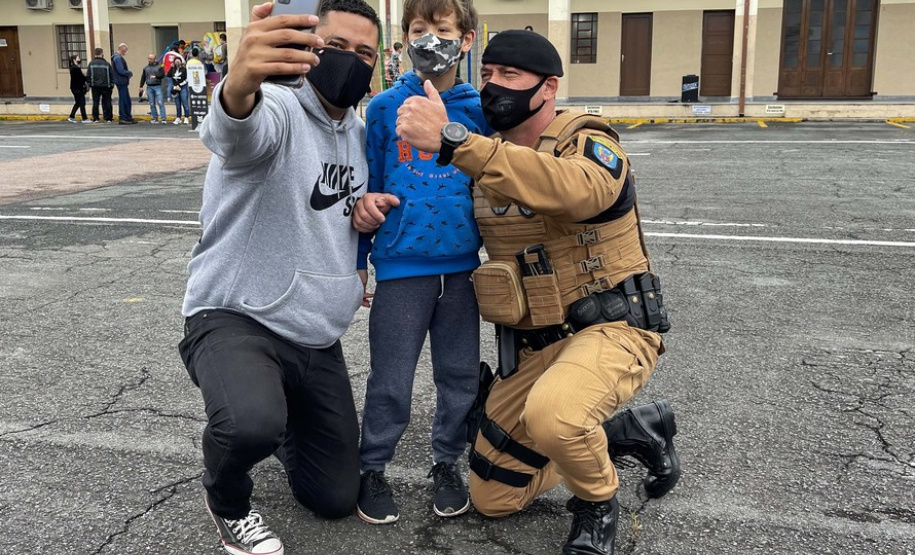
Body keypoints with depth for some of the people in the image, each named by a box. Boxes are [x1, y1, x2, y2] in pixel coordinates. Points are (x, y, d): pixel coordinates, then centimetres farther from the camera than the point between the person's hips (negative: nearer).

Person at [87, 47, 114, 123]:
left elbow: (89, 75, 2)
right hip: (105, 86, -1)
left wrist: (89, 84, 9)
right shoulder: (106, 63, -1)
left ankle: (95, 118, 3)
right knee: (106, 102, 4)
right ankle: (108, 118, 2)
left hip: (95, 86, 1)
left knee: (95, 102, 5)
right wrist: (112, 84, 7)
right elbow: (111, 75, 1)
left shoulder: (91, 64, 2)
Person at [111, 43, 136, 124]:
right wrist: (130, 73, -7)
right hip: (121, 82, -10)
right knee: (123, 100, -6)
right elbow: (121, 71, -21)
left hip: (123, 82, 10)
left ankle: (128, 118, 19)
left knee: (127, 101, 13)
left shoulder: (119, 57, 17)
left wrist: (128, 73, 5)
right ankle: (122, 118, -2)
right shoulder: (118, 58, -15)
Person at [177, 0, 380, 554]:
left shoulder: (361, 135, 6)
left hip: (319, 340, 7)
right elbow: (234, 131, -44)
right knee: (252, 423, -39)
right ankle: (228, 502, -2)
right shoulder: (276, 110, -18)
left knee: (337, 498, 10)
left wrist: (362, 237, 0)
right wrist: (240, 85, -68)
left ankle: (288, 422, 42)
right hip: (236, 319, -6)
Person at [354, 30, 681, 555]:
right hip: (530, 346, 7)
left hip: (612, 327, -7)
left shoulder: (589, 143, -15)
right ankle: (635, 430, 25)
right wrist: (374, 202, -9)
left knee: (550, 414, -40)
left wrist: (452, 139, -48)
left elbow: (573, 188, -40)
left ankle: (597, 503, -4)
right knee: (493, 498, 11)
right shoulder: (485, 160, 6)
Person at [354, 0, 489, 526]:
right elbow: (365, 188, 5)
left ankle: (447, 463, 31)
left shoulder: (479, 110, 2)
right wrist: (356, 260, 6)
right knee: (391, 380, 4)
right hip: (401, 264, -2)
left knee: (461, 375, 12)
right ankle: (373, 469, 24)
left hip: (461, 265, 2)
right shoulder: (385, 107, -1)